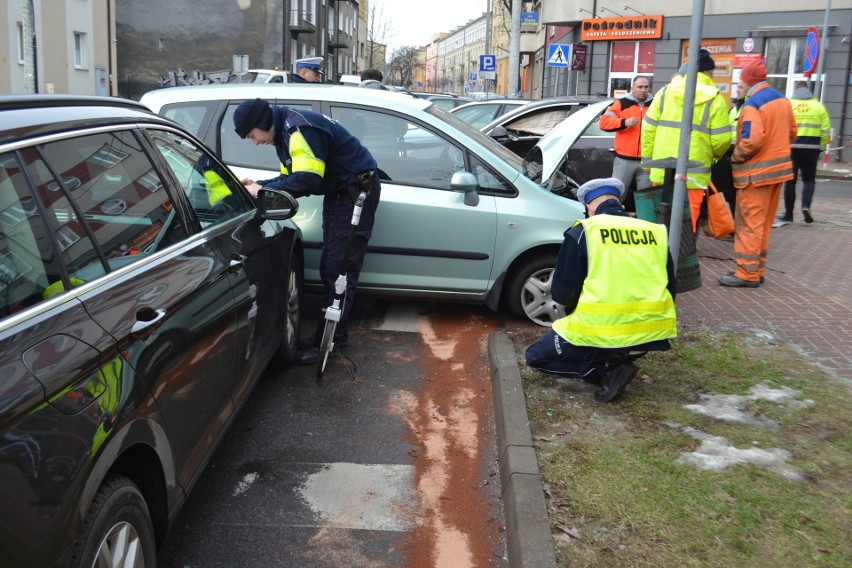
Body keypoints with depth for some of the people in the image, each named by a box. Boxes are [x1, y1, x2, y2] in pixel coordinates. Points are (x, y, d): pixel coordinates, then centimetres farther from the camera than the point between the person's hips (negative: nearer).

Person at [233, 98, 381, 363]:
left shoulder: (300, 128, -23)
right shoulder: (285, 133, 10)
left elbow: (307, 181, -29)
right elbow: (291, 177, 14)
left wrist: (263, 190, -22)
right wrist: (259, 185, -1)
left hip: (358, 189, -11)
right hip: (338, 192, 11)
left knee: (340, 267, -12)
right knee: (329, 267, 10)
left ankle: (331, 338, -9)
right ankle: (333, 331, 17)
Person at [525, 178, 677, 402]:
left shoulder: (582, 232, -4)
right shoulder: (656, 233, 8)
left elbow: (562, 294, -3)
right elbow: (670, 289, 14)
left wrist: (578, 304, 20)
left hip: (599, 332, -5)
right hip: (650, 334, 6)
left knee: (536, 356, 18)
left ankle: (607, 371, 0)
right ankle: (617, 364, 6)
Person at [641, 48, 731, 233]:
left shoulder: (665, 92, 6)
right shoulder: (714, 99, -4)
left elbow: (648, 129, 5)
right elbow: (721, 140, -6)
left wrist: (647, 160, 12)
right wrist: (715, 155, 15)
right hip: (693, 173, -3)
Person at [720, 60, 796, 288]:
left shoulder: (752, 104, -18)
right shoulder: (782, 100, 9)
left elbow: (752, 140, -26)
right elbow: (791, 133, 15)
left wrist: (735, 157, -11)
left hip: (756, 172, -9)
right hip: (779, 168, 9)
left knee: (749, 223, -1)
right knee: (764, 223, 16)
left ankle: (748, 273, 2)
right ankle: (757, 268, 23)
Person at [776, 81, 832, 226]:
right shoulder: (818, 106, 6)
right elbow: (826, 131, 4)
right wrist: (820, 148, 13)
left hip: (791, 147, -1)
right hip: (811, 148, 1)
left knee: (790, 180, 6)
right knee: (809, 179, 15)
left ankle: (788, 214, 9)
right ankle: (806, 205, -8)